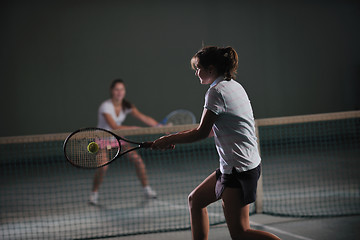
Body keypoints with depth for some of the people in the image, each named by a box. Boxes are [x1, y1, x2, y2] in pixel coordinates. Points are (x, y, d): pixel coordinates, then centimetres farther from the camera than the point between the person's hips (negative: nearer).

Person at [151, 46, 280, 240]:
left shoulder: (217, 91, -14)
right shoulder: (234, 86, 13)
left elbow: (202, 133, -14)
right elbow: (213, 128, 19)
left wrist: (168, 140, -2)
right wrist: (176, 137, 18)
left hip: (238, 169, -10)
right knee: (195, 200, 20)